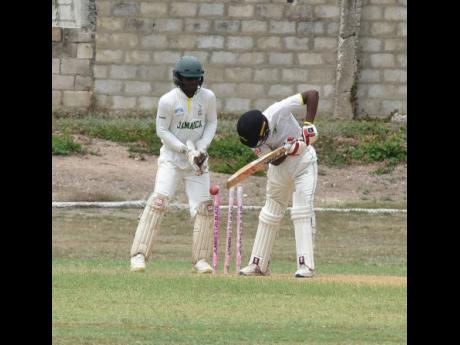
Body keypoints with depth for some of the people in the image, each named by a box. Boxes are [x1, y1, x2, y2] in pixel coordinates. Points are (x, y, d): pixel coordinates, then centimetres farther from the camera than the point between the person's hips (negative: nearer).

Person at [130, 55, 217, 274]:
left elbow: (211, 123, 7)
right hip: (171, 156, -4)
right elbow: (162, 131, -10)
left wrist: (201, 148, -9)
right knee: (159, 200, -17)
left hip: (197, 159, 4)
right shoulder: (168, 101, -16)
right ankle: (139, 255, -17)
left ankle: (200, 260, 9)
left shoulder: (207, 97, -5)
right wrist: (186, 150, -19)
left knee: (203, 207, -2)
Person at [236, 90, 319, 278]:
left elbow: (312, 94, -29)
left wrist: (308, 124, -37)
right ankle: (258, 264, 22)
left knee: (302, 209, -17)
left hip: (303, 162, -4)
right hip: (279, 168, 4)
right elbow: (274, 160, -23)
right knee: (270, 213, 12)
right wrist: (289, 149, -43)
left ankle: (306, 265, -19)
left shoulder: (278, 111, -32)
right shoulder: (254, 137, -20)